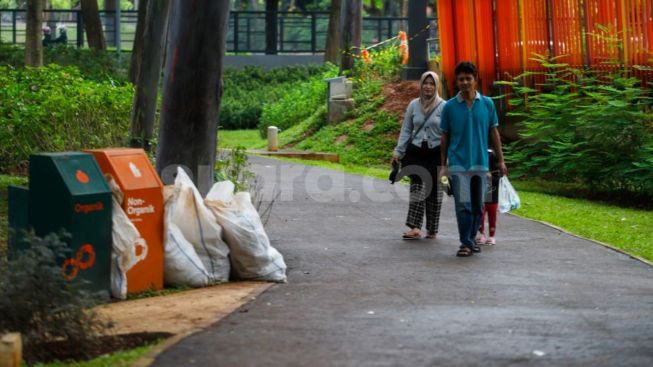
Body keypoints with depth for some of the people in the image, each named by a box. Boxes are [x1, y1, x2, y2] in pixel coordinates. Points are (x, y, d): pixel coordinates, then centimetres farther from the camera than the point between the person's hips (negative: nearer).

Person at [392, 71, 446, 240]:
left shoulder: (443, 106, -2)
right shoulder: (413, 105, 7)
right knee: (416, 188, -8)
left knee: (434, 190, 6)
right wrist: (398, 152, 8)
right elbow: (406, 130, 12)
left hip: (436, 153, -2)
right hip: (416, 151, 2)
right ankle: (415, 228, -14)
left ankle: (432, 230, 16)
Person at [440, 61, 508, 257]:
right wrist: (443, 165, 5)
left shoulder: (487, 104, 3)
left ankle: (472, 239, 23)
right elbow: (445, 137, 6)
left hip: (480, 163, 2)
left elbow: (494, 133, 9)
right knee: (463, 205, -8)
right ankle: (465, 243, -2)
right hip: (458, 164, -2)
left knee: (477, 206, 10)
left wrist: (501, 160, 6)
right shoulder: (450, 106, -1)